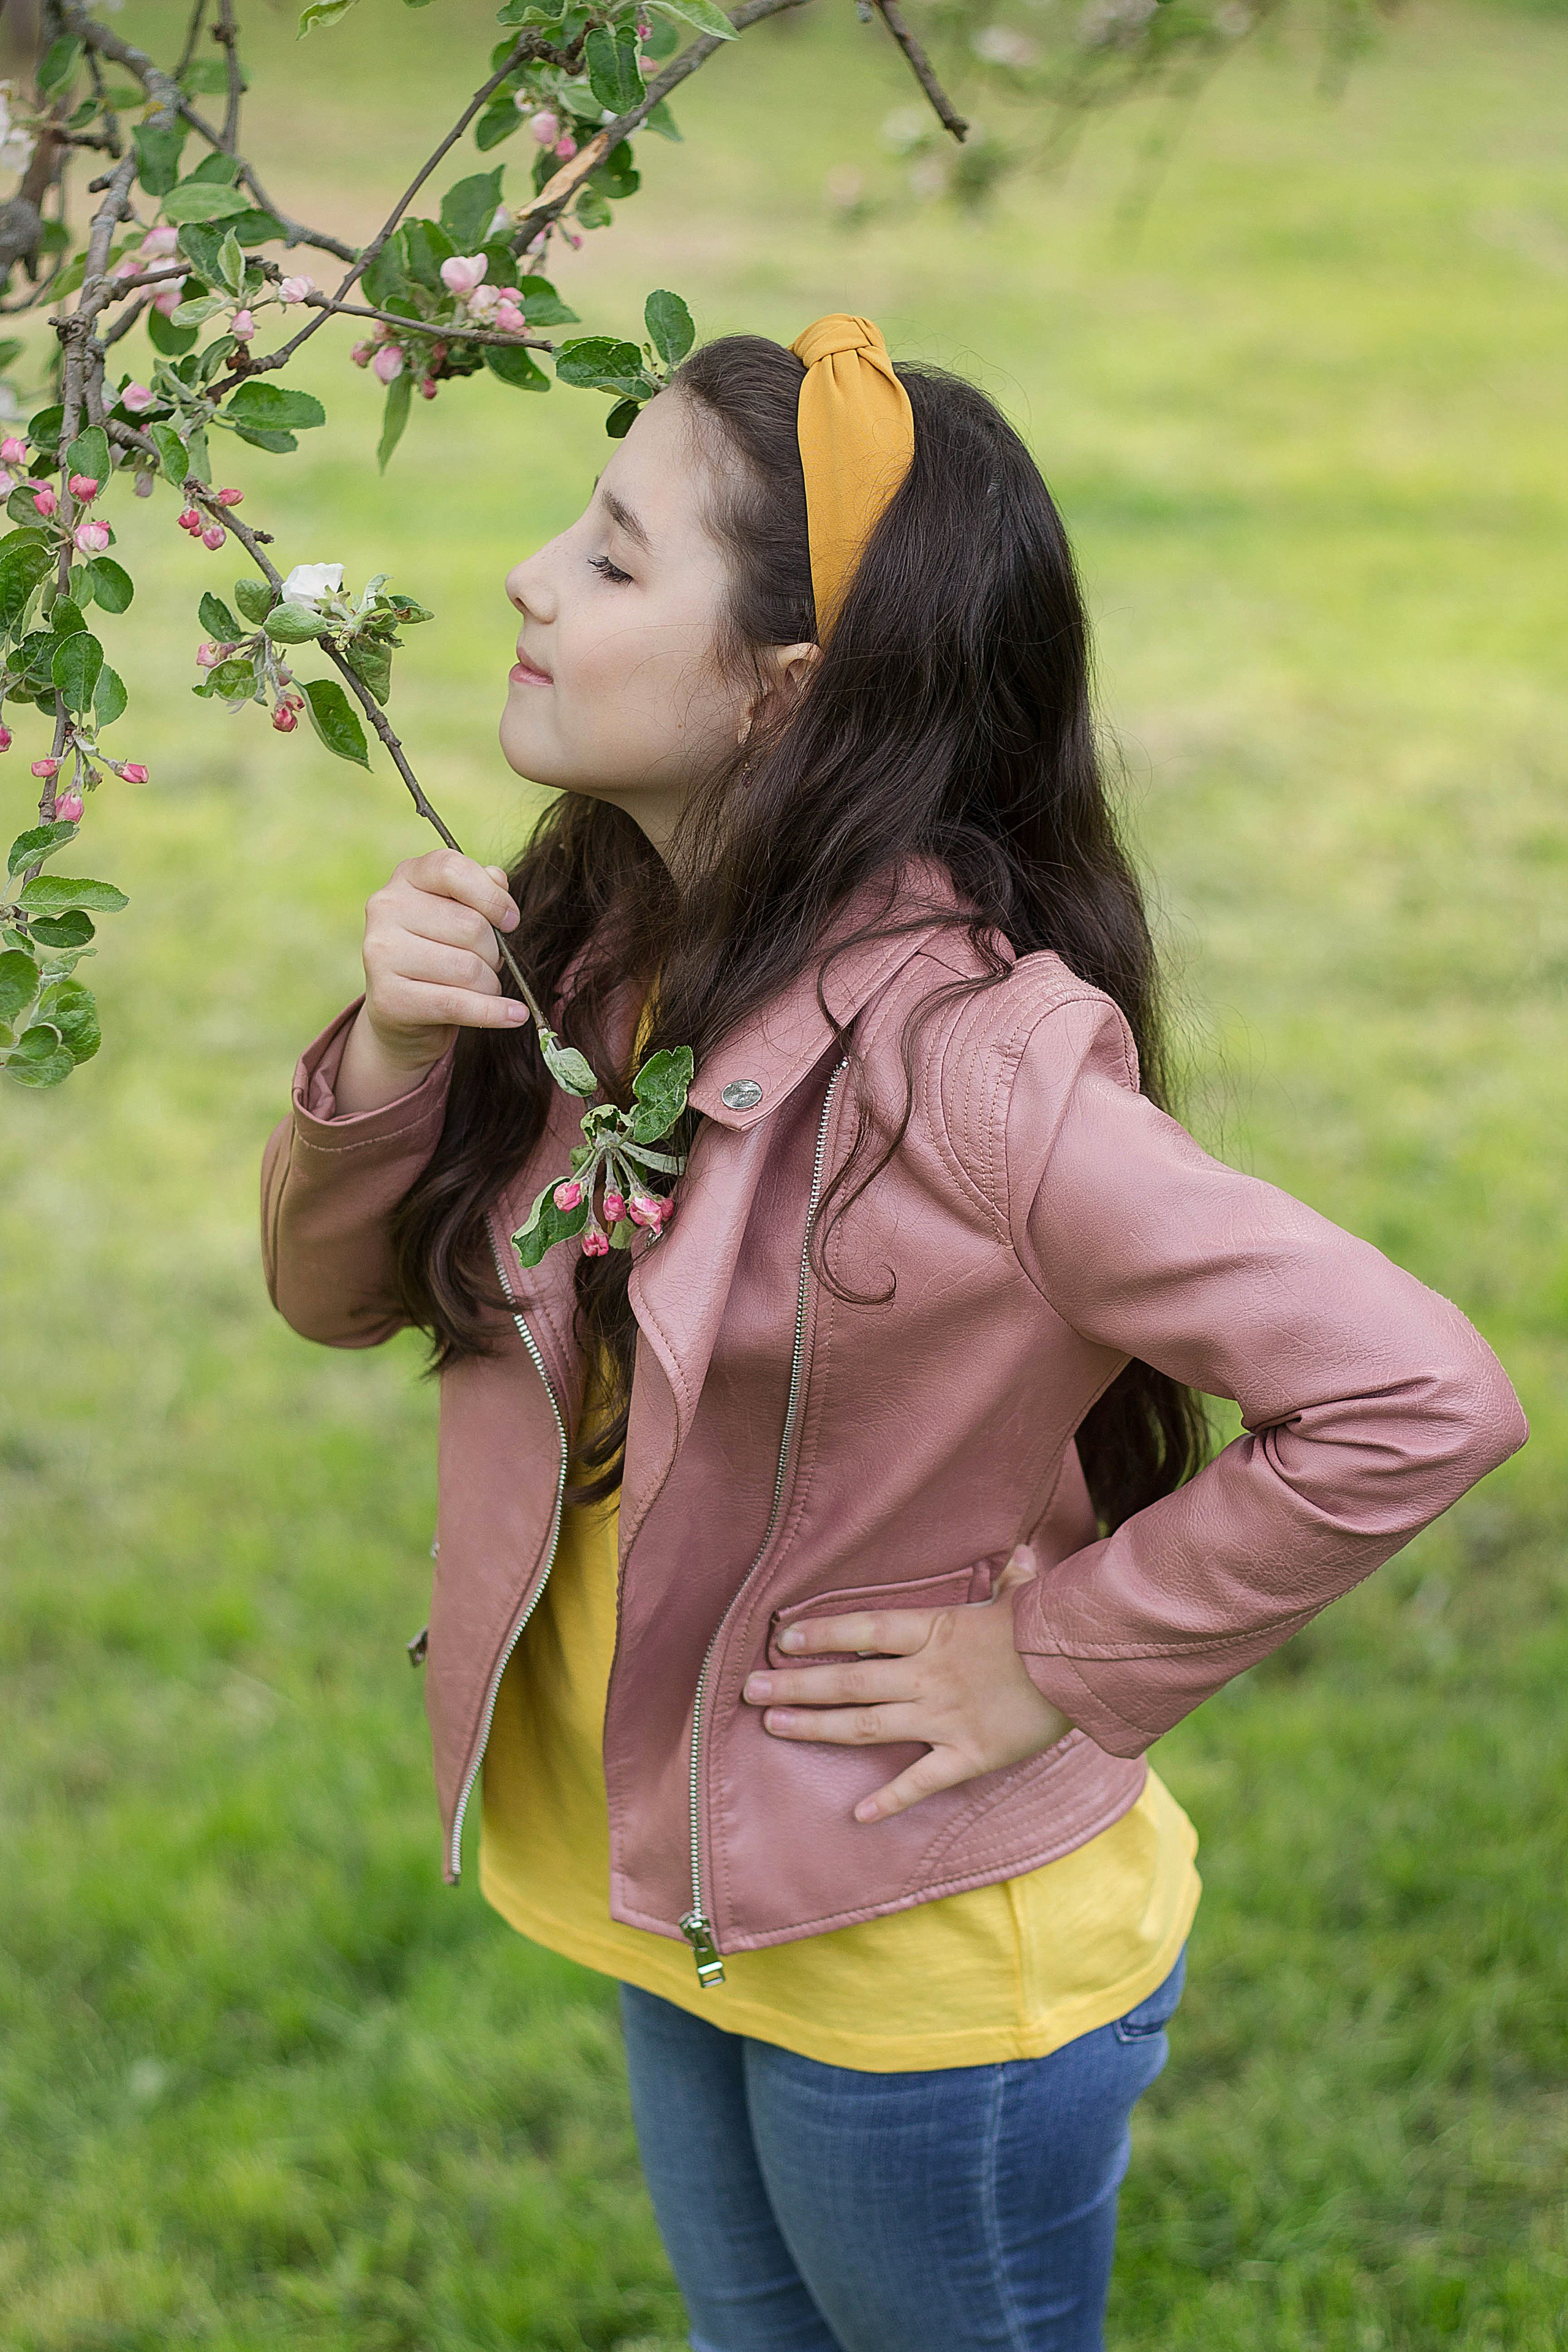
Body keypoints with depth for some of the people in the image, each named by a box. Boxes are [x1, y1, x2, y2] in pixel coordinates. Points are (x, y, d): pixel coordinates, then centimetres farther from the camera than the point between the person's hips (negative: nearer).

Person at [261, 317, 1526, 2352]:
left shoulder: (955, 1054, -30)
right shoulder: (605, 944, -7)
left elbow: (1420, 1400, -32)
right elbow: (341, 1288, 2)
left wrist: (1058, 1661, -23)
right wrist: (388, 1063, -19)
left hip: (925, 1957, -7)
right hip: (682, 1893, 7)